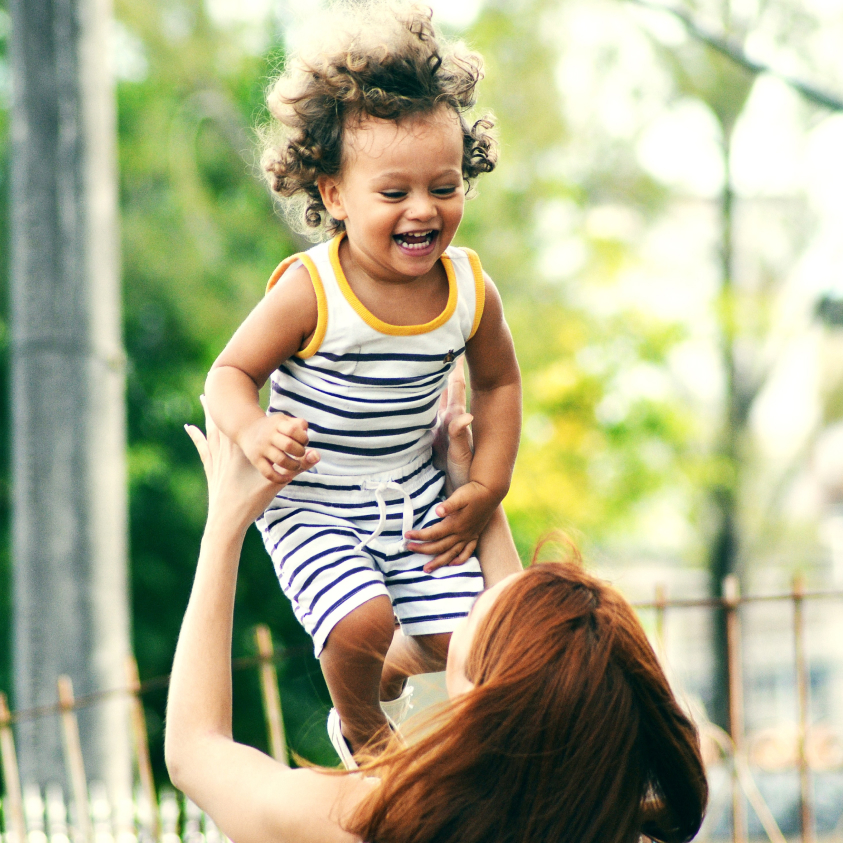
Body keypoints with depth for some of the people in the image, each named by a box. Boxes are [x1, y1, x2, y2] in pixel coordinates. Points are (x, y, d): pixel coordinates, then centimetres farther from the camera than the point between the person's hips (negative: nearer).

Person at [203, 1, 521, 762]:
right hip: (313, 505, -4)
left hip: (415, 495, 5)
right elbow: (232, 371, -13)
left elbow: (497, 383, 8)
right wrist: (252, 431, -35)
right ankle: (360, 729, 11)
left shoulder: (470, 290, -9)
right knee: (360, 623, -24)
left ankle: (389, 674, 36)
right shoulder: (310, 292, -23)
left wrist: (486, 490, 2)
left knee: (457, 637, -1)